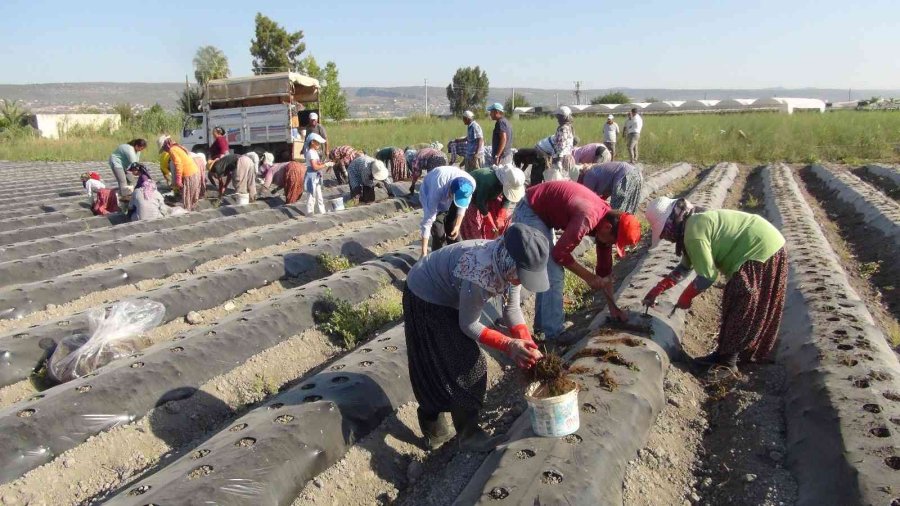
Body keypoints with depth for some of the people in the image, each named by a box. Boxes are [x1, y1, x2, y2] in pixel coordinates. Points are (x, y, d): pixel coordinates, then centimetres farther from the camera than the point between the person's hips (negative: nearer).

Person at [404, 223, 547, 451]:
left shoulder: (508, 264, -16)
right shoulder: (480, 273, -40)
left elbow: (511, 309, -7)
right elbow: (469, 325, -26)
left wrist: (528, 345, -19)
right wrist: (509, 345, -29)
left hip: (448, 297, 8)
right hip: (426, 299, -8)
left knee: (440, 367, 16)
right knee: (466, 366, -4)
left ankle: (435, 431, 32)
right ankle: (468, 435, 12)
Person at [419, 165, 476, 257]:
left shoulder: (471, 184, -33)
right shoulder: (437, 189, -43)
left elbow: (463, 206, -11)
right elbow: (428, 220, -40)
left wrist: (457, 226, -18)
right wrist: (424, 253, -41)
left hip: (450, 201, 4)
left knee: (453, 232, 1)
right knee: (438, 234, -15)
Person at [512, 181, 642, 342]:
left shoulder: (607, 219, -1)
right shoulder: (587, 220, -31)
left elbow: (605, 267, 7)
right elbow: (560, 254, -22)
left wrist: (613, 307, 10)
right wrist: (589, 277, -12)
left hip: (542, 212, 10)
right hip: (528, 212, -9)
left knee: (549, 271, 17)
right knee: (553, 273, -9)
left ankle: (542, 322, 31)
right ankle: (553, 333, 2)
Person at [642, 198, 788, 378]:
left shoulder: (694, 233, -23)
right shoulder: (696, 221, 9)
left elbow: (707, 276, -21)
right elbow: (685, 266, 17)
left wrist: (685, 297, -5)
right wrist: (657, 290, 13)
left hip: (761, 251, -10)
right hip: (766, 245, 10)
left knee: (739, 308, -3)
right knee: (736, 306, 16)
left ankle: (726, 362, 7)